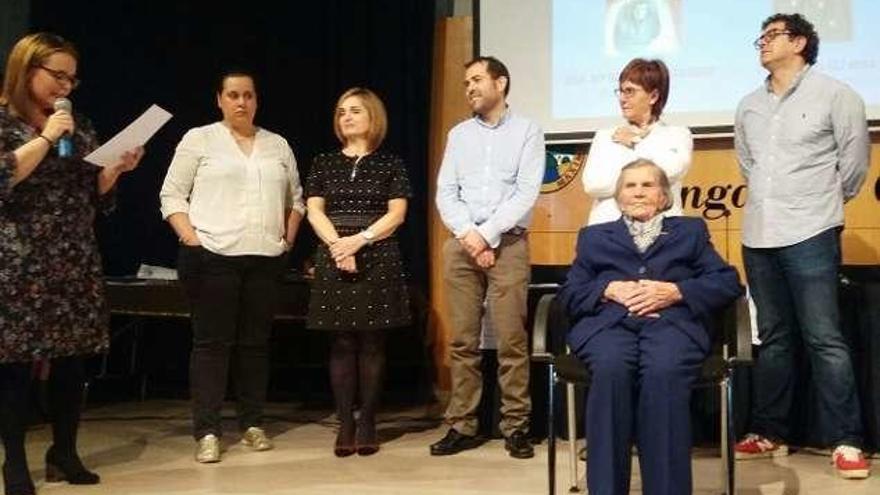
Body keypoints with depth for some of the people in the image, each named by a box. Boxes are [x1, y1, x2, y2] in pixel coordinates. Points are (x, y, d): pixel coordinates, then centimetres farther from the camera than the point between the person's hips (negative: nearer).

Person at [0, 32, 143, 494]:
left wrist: (118, 168, -1)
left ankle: (64, 453, 18)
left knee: (72, 359, 6)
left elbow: (94, 195, 17)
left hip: (76, 262, 5)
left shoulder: (79, 125, 16)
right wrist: (46, 138, -14)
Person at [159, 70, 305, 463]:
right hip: (213, 255, -3)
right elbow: (172, 195, 1)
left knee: (256, 342, 7)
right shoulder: (199, 139, 4)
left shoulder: (278, 145, 15)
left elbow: (296, 198, 21)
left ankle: (252, 424, 17)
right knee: (211, 342, -3)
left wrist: (288, 238, 8)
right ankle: (207, 432, 1)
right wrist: (191, 239, -10)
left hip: (266, 258, 4)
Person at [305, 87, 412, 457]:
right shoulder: (323, 163, 12)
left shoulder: (390, 164, 7)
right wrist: (337, 245, -13)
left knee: (372, 343, 0)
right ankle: (345, 424, 5)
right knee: (342, 344, 1)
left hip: (378, 260, -1)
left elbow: (396, 214, -2)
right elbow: (314, 212, 4)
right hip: (334, 258, 1)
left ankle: (367, 423, 6)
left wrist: (359, 239, -15)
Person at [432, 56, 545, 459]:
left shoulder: (527, 131, 4)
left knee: (511, 340, -5)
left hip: (507, 244, -3)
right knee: (462, 340, 4)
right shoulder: (458, 135, 14)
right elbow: (445, 194, 7)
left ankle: (516, 426, 4)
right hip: (461, 245, 4)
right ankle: (462, 426, 10)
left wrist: (486, 234, -13)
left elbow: (526, 193, -7)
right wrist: (469, 237, -8)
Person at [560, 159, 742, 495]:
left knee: (663, 373, -36)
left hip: (672, 321, 0)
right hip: (610, 322, 1)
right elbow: (569, 295, 18)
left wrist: (675, 291, -3)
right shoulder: (594, 236, 30)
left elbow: (728, 283, 14)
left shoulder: (690, 231, 29)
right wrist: (608, 289, -3)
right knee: (611, 370, -36)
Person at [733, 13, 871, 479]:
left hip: (810, 234, -5)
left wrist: (825, 202, 11)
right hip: (758, 235, 5)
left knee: (823, 339, -6)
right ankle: (769, 432, 18)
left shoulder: (834, 95, -2)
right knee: (773, 338, 11)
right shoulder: (749, 106, 13)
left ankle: (846, 441, 2)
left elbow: (855, 159, 3)